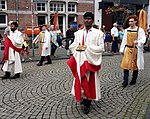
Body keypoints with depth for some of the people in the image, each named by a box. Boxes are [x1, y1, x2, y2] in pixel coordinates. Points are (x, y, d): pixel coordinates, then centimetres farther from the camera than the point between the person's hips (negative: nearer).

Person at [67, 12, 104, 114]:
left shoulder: (98, 33, -2)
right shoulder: (78, 33, 10)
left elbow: (101, 48, -7)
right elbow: (72, 46, 12)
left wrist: (87, 48, -14)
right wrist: (77, 47, -11)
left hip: (91, 61, -3)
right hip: (79, 60, 3)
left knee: (90, 82, 4)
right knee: (80, 81, 5)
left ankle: (87, 103, 16)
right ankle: (82, 99, 24)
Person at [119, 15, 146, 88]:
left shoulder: (140, 30, -4)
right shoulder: (127, 30, 9)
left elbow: (143, 39, -12)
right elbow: (124, 40, 12)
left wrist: (137, 42, -32)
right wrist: (122, 49, 11)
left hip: (136, 50, -3)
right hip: (128, 49, 3)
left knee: (135, 65, 8)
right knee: (126, 64, -5)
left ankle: (134, 80, 23)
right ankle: (125, 81, -2)